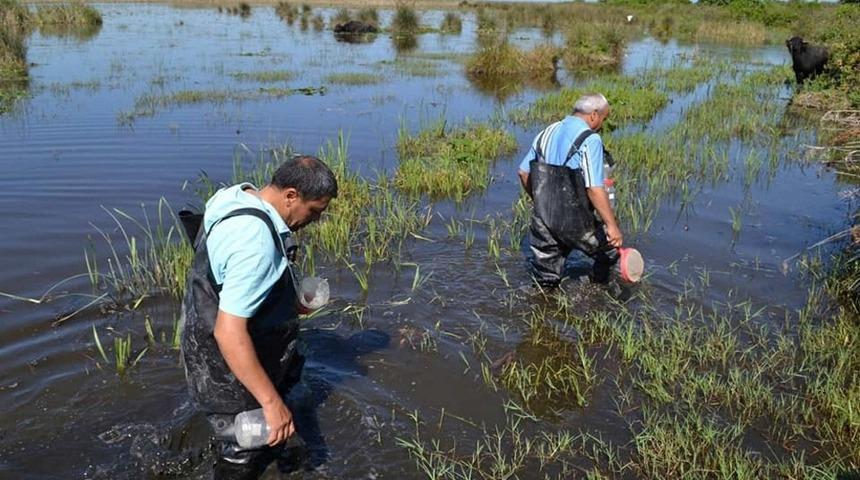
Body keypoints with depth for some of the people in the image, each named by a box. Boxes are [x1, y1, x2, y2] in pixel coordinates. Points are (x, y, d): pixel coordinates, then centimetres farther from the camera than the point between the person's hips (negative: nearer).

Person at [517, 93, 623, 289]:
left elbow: (523, 172, 14)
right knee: (611, 248, 20)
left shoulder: (547, 133, 8)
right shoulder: (590, 140, -14)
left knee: (545, 282, 16)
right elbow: (595, 189, -22)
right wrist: (612, 225, -19)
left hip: (542, 218, 6)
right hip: (574, 221, -6)